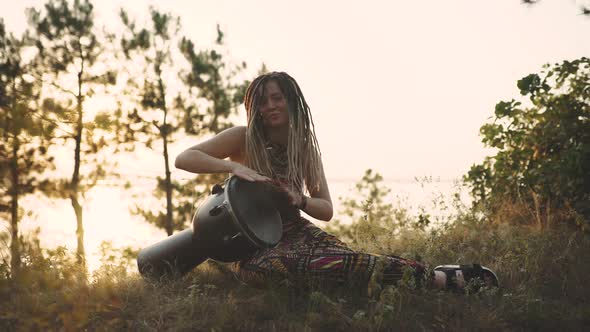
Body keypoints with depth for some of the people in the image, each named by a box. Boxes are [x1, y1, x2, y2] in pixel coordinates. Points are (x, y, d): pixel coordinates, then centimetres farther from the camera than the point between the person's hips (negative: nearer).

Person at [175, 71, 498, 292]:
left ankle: (444, 277, -27)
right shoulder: (242, 139, -8)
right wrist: (233, 167, -28)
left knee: (347, 260, -30)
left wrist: (298, 199, -16)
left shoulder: (305, 146, 4)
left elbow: (326, 209, 6)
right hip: (256, 245, -4)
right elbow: (183, 158, -14)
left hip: (297, 232, 4)